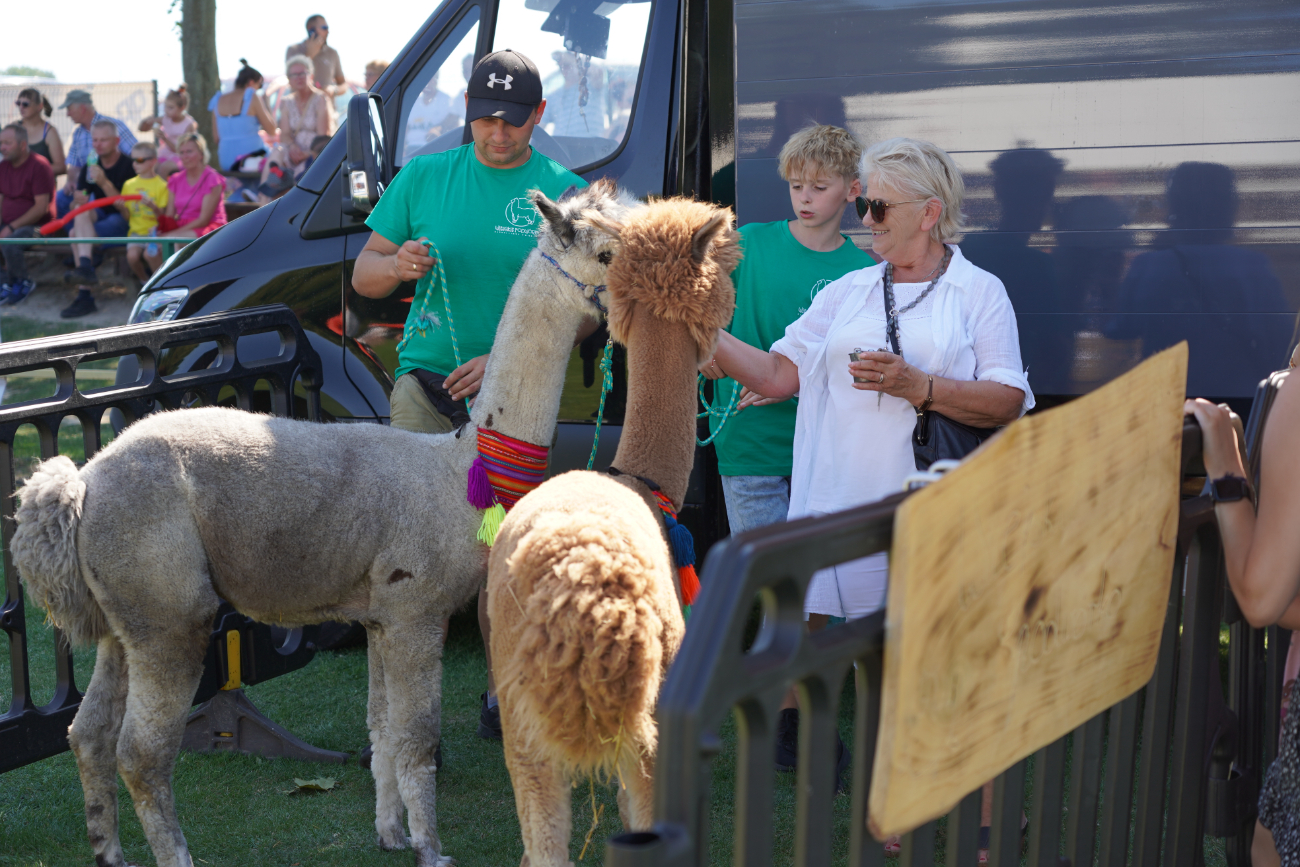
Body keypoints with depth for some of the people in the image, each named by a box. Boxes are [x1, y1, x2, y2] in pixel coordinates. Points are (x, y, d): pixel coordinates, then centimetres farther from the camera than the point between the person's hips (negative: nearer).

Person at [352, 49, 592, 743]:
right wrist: (397, 265, -11)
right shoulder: (423, 177, 9)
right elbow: (363, 275, 13)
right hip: (426, 385, 1)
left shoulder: (566, 193, 2)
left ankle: (502, 695, 19)